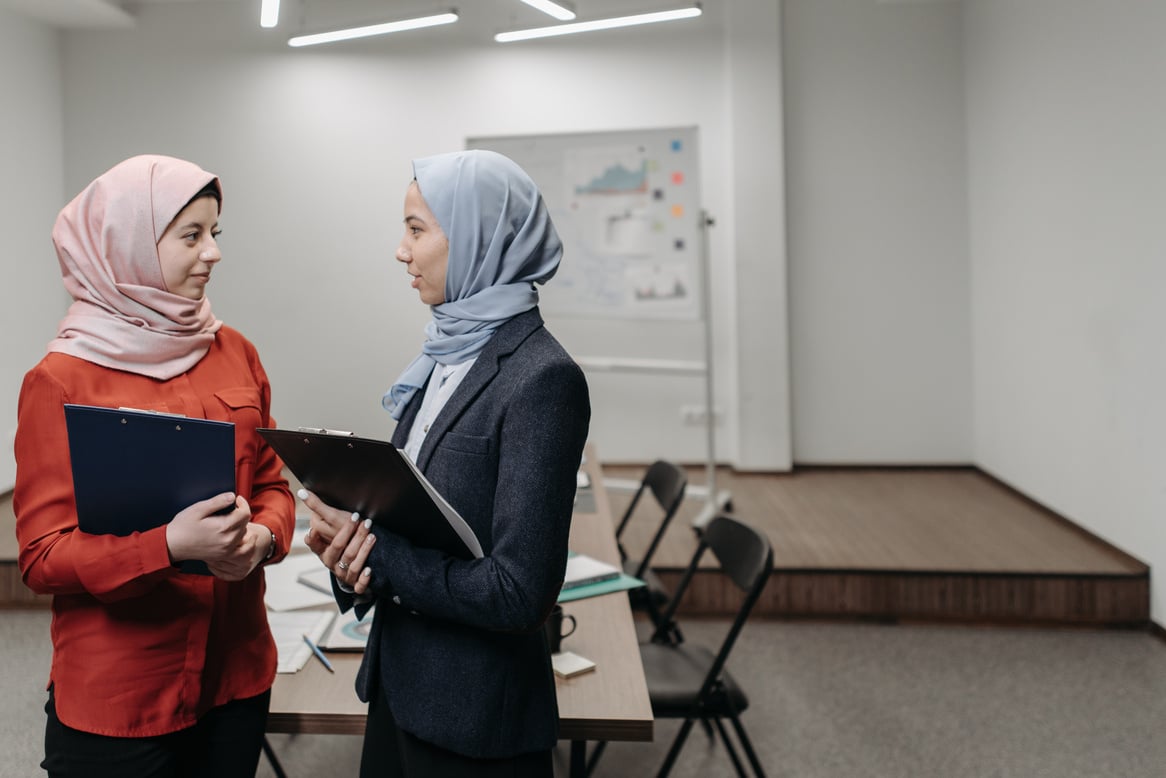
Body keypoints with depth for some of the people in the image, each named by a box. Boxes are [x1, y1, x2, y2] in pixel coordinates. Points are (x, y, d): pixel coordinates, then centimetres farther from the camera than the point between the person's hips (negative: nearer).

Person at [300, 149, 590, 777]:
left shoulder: (541, 380, -21)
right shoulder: (448, 354, 5)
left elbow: (519, 594, -24)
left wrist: (375, 551, -18)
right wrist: (347, 532, -9)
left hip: (474, 721, -7)